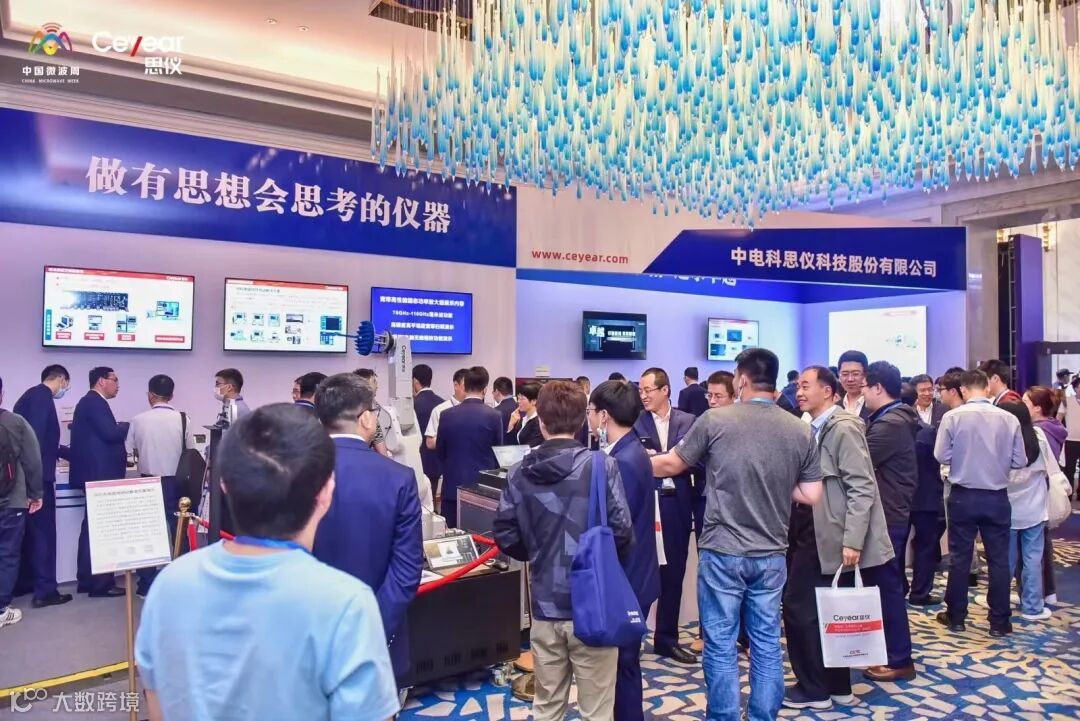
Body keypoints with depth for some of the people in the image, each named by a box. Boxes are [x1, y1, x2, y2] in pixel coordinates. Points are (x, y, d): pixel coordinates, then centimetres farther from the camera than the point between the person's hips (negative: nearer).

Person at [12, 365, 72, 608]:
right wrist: (37, 477, -22)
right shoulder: (42, 395, -11)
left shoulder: (31, 395, 18)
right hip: (36, 475, -9)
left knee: (30, 530, 16)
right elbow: (36, 437, -21)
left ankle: (24, 583, 24)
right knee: (43, 531, -4)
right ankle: (45, 590, 1)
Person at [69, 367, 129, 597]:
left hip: (95, 473, 11)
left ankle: (87, 580, 21)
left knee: (93, 527, 14)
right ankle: (101, 584, -1)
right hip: (100, 474, -11)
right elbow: (110, 433, -21)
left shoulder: (91, 402, 18)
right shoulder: (95, 402, -13)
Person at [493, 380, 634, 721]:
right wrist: (613, 563, 7)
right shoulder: (602, 466, -12)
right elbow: (621, 530, -14)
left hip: (544, 604, 3)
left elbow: (505, 537, 0)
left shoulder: (519, 473, -2)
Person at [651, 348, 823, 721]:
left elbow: (671, 465, -1)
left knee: (720, 644, 8)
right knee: (767, 642, 15)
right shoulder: (801, 430, 0)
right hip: (771, 554, 4)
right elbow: (811, 496, 2)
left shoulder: (715, 420, -10)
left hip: (722, 551, -3)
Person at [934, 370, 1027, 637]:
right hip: (997, 497, 1)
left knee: (959, 557, 9)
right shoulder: (1009, 419, -7)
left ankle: (955, 617, 20)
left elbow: (941, 456, -9)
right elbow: (1020, 461, -2)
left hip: (963, 496, -1)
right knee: (999, 559, 11)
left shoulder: (952, 417, -12)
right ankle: (999, 621, 18)